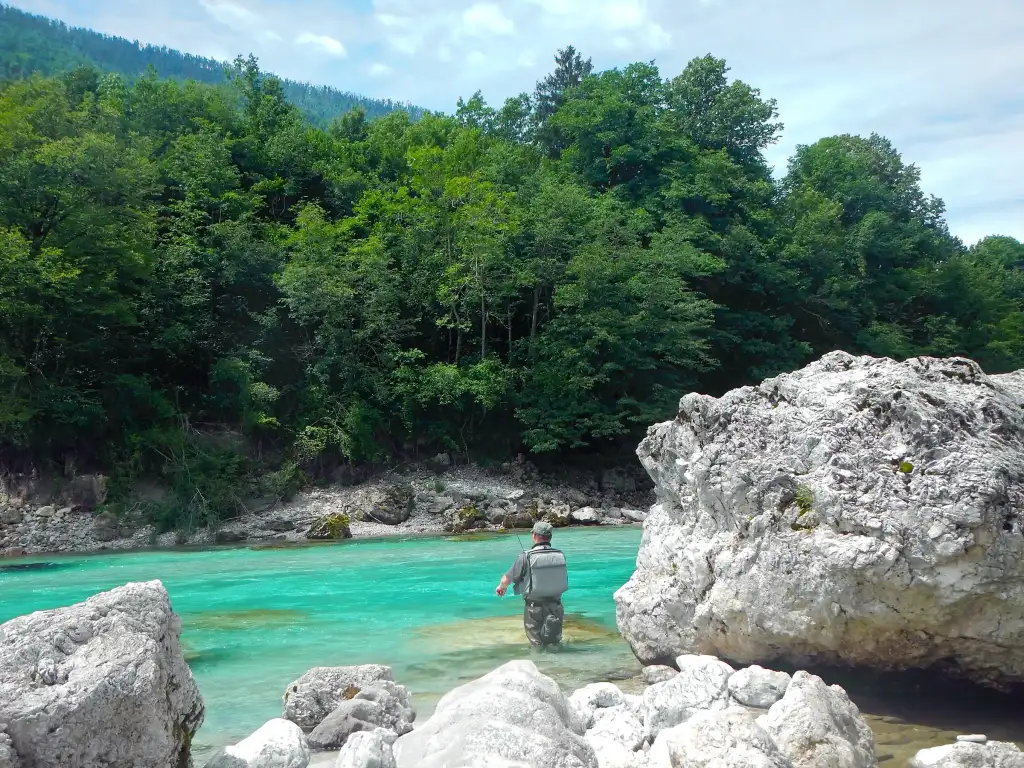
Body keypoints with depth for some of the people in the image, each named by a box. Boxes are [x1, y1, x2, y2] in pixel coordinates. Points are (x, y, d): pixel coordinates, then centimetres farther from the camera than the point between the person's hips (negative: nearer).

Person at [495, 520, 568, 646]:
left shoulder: (526, 557, -17)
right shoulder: (560, 555, -7)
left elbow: (507, 579, -8)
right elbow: (564, 580, 6)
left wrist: (501, 587, 14)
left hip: (535, 608, -3)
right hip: (556, 606, 3)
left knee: (539, 645, 13)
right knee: (555, 643, 20)